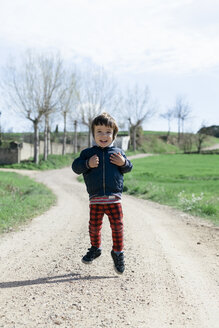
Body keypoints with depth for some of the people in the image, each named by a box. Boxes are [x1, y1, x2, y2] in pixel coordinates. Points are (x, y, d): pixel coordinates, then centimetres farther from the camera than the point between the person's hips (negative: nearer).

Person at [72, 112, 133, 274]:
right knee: (94, 226, 6)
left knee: (117, 226, 0)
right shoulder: (88, 153, 4)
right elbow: (76, 166, -1)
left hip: (114, 198, 0)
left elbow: (129, 167, 12)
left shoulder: (118, 152, 7)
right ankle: (95, 248, 32)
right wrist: (87, 164, -18)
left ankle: (118, 252, 19)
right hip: (95, 199, 0)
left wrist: (124, 163, -9)